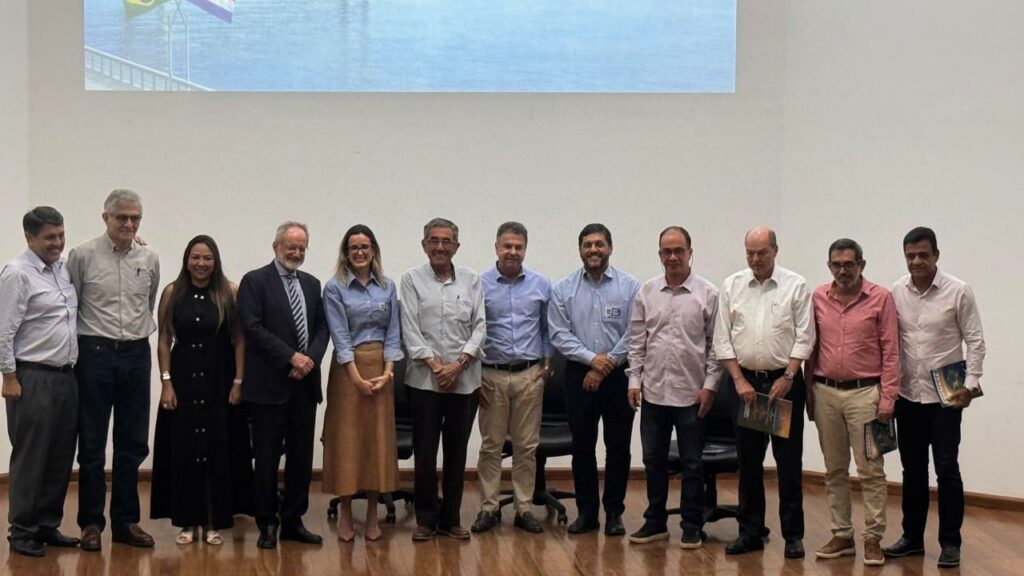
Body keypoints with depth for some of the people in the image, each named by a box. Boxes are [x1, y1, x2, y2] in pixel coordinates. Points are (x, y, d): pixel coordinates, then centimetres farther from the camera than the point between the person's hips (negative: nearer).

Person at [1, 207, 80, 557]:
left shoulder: (65, 268, 11)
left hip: (66, 376, 7)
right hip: (33, 379, -7)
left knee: (61, 457, 11)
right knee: (30, 458, 0)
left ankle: (48, 526, 22)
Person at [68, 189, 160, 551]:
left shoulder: (150, 259, 6)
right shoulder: (83, 256, -5)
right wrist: (85, 345, 1)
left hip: (136, 355, 4)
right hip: (95, 355, -3)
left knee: (132, 445, 8)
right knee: (92, 445, 4)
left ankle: (126, 522, 18)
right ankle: (91, 523, 13)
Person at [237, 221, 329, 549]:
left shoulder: (312, 284, 15)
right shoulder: (255, 281, -3)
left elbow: (322, 327, 11)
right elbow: (253, 328, -12)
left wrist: (310, 359, -8)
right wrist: (291, 357, -16)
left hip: (305, 383, 5)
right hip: (269, 385, -5)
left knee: (301, 457, 8)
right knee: (267, 458, 2)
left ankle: (293, 521, 18)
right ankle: (267, 524, 12)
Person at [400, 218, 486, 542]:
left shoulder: (471, 281, 8)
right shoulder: (412, 279, 2)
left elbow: (480, 326, 2)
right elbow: (410, 329, -4)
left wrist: (458, 363, -10)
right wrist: (435, 364, -11)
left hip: (464, 379, 2)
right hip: (425, 379, -2)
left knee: (457, 451, 8)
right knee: (425, 451, 2)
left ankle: (451, 518, 17)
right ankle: (426, 519, 13)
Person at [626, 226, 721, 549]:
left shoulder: (708, 294, -3)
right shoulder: (646, 292, 5)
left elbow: (715, 344, -2)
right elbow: (637, 341, 8)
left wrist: (710, 385, -7)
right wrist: (634, 380, 3)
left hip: (691, 393, -3)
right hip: (654, 391, 3)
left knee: (691, 463, 5)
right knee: (654, 461, 10)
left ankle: (692, 527, 15)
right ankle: (655, 522, 22)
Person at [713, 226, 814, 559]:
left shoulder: (795, 285, -2)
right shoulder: (731, 286, 5)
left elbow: (804, 337, -5)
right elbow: (722, 339, 3)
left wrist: (787, 378, -12)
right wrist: (739, 380, -4)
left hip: (784, 380, -2)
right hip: (745, 381, 3)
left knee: (789, 462, 1)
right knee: (748, 462, 8)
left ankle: (793, 535, 8)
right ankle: (750, 532, 16)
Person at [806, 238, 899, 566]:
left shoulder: (881, 298, -4)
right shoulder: (818, 298, 6)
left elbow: (890, 351, -4)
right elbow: (812, 347, 11)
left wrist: (887, 398, -9)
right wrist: (809, 392, 9)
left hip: (864, 393, -4)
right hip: (826, 393, 4)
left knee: (871, 470, -1)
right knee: (834, 469, 10)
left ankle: (873, 538, 6)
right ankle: (842, 535, 19)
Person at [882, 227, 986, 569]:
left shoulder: (958, 292, -8)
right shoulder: (896, 293, 1)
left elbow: (975, 341, -5)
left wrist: (970, 383, -13)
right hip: (908, 395, 3)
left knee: (946, 469, -1)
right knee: (913, 470, 11)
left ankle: (950, 542, 9)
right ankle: (912, 537, 22)